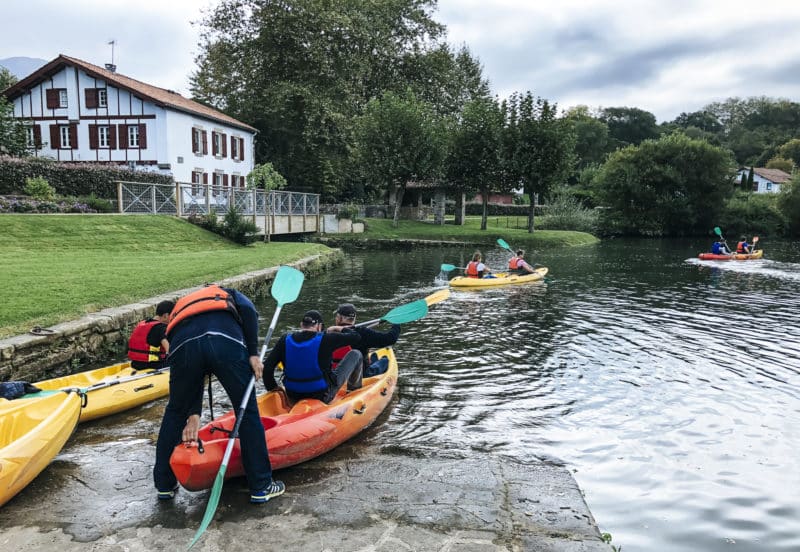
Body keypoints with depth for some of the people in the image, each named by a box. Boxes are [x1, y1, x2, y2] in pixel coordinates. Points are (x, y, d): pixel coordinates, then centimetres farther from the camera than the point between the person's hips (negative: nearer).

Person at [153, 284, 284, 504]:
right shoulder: (229, 295, 38)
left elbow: (193, 378, 32)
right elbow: (248, 310, 9)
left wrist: (194, 414, 28)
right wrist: (253, 353, 8)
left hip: (183, 346, 3)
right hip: (227, 342, -2)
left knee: (175, 412, 27)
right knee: (248, 412, 14)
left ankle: (164, 485, 38)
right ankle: (261, 487, 21)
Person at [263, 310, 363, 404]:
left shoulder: (285, 340, -8)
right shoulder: (325, 340, -18)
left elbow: (267, 368, -11)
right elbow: (357, 338, -10)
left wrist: (273, 388, 5)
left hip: (293, 398, 5)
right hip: (323, 396, -4)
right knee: (355, 354, 12)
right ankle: (354, 389, 33)